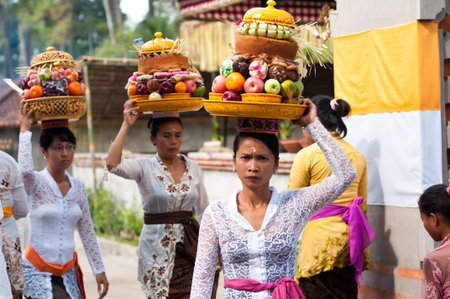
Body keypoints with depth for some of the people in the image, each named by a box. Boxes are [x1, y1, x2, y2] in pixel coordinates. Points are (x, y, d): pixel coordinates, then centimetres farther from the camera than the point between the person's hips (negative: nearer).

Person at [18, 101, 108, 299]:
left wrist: (99, 269, 11)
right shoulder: (36, 183, -6)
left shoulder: (78, 187, 9)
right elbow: (25, 170, -31)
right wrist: (25, 130, -19)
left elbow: (87, 231, 13)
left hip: (68, 271, 5)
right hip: (37, 271, -5)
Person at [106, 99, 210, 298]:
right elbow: (112, 164, -25)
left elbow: (203, 210, 14)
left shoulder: (192, 167, 7)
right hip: (157, 249, -3)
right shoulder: (145, 168, -5)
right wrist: (126, 125, -18)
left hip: (189, 246, 3)